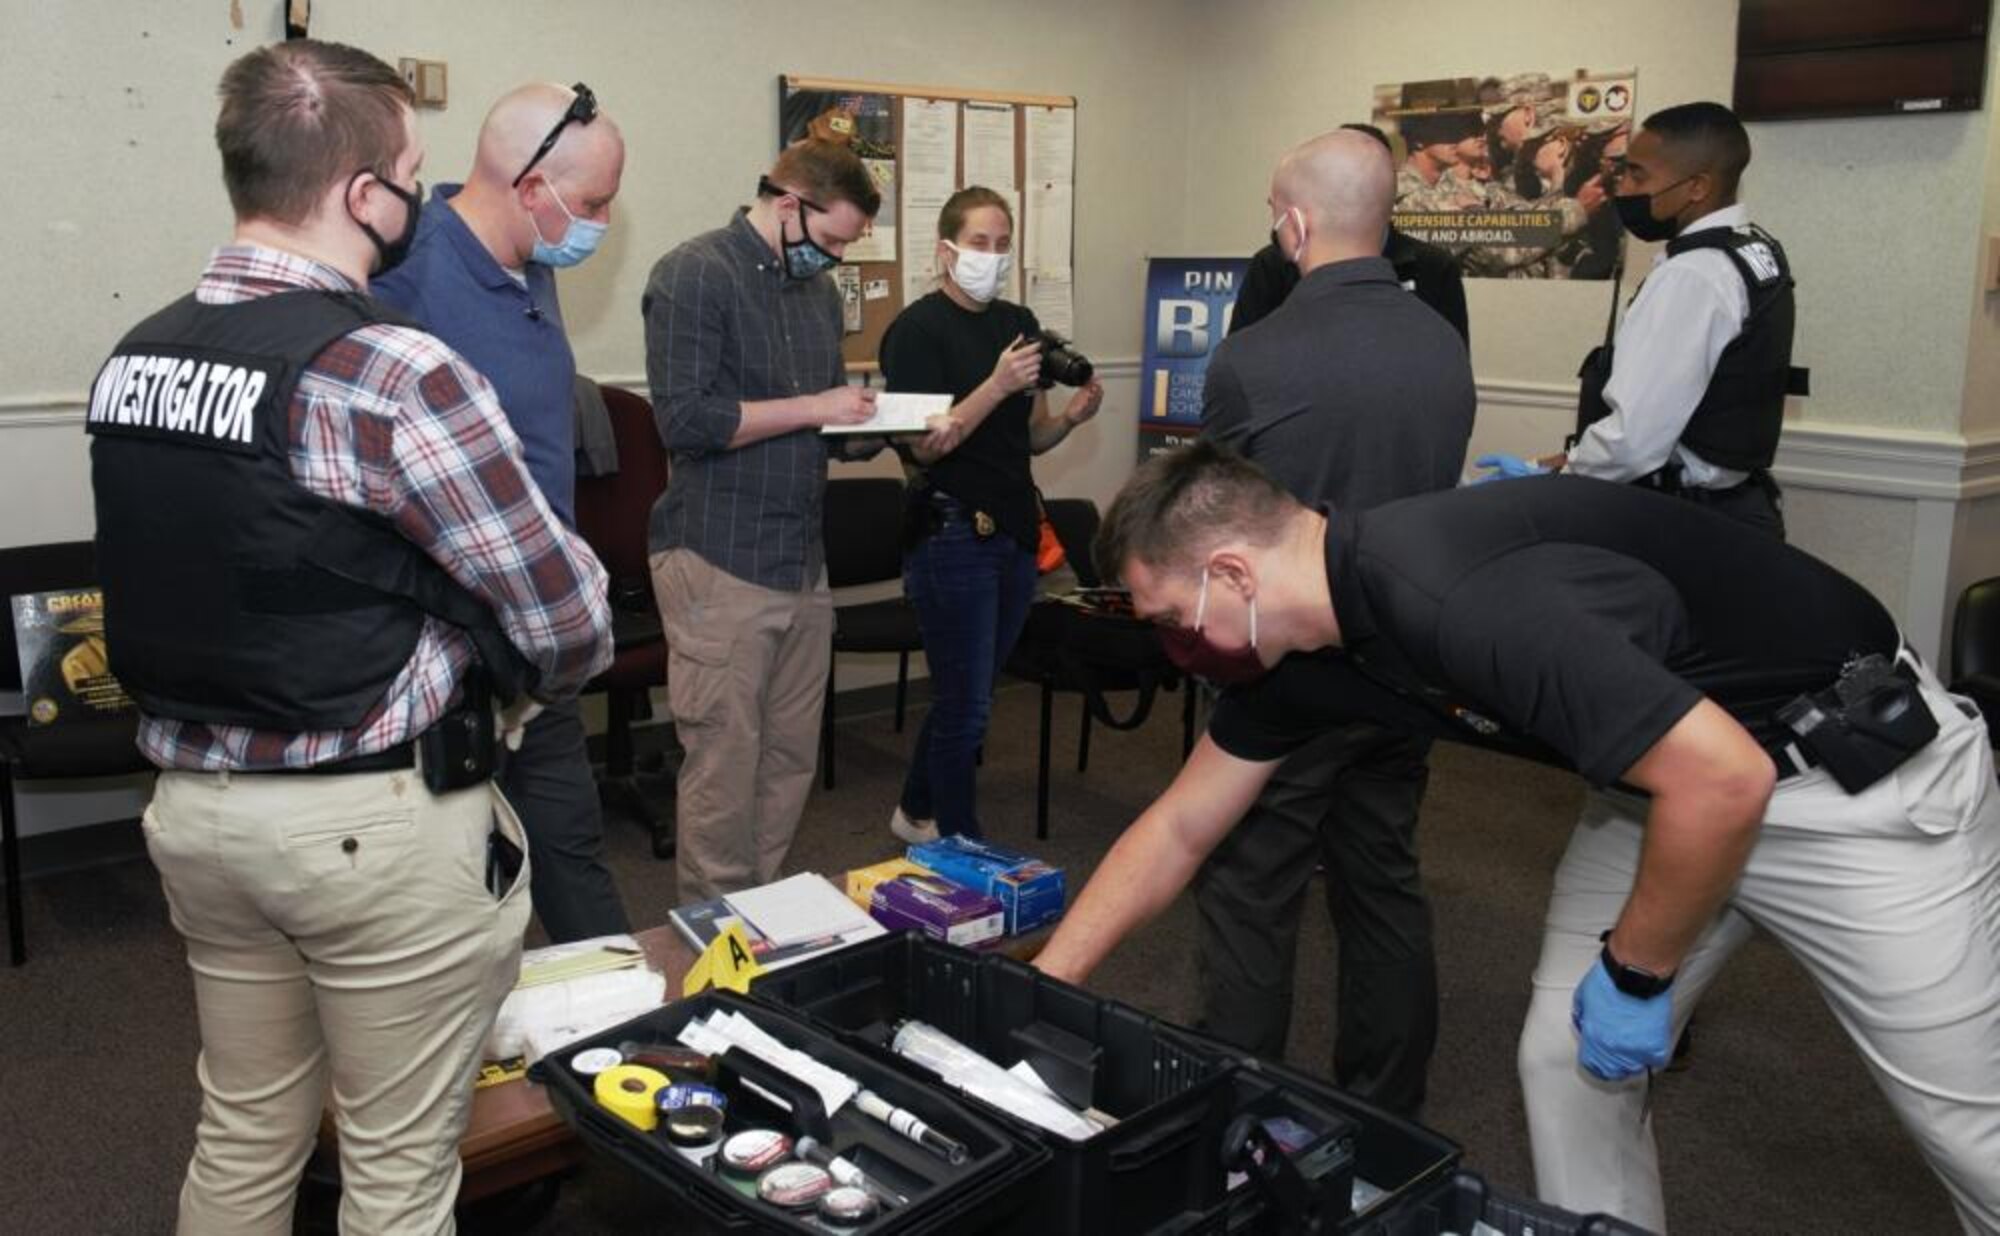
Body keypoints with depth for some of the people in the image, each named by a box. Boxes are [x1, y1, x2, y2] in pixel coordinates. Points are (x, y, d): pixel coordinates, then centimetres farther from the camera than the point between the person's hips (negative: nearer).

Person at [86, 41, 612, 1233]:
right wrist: (526, 678, 6)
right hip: (376, 819, -7)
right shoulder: (391, 368, -20)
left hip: (194, 801, 7)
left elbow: (212, 577, 11)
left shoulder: (135, 358, 4)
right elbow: (569, 618, -15)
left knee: (244, 1132, 23)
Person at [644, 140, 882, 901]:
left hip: (803, 559, 8)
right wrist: (816, 410, -14)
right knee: (725, 765, 0)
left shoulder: (817, 287, 15)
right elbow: (685, 418, -18)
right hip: (721, 563, -7)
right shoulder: (694, 275, -9)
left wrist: (869, 413, 4)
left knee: (791, 758, 12)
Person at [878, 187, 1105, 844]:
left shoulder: (1018, 322, 12)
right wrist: (997, 385, -24)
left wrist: (1071, 416, -4)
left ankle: (917, 813, 37)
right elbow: (925, 445, -16)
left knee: (965, 694, 17)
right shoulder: (917, 328, -9)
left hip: (1014, 528, 7)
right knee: (966, 705, -1)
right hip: (953, 533, -7)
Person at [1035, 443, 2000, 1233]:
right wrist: (1043, 987, 6)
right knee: (1566, 1061, 5)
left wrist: (1632, 977, -17)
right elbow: (1178, 830, 5)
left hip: (1858, 761, -8)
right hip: (1677, 769, 8)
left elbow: (1723, 781, -32)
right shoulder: (1305, 646, -5)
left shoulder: (1450, 597, -34)